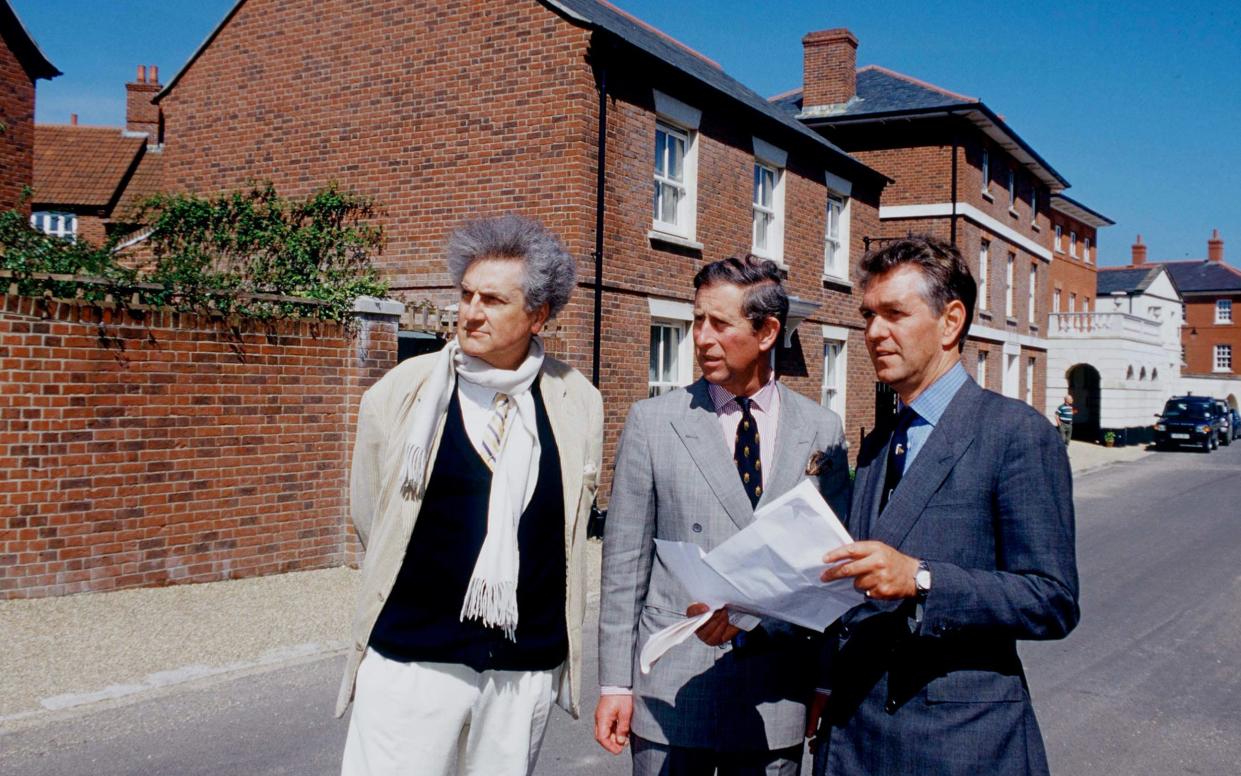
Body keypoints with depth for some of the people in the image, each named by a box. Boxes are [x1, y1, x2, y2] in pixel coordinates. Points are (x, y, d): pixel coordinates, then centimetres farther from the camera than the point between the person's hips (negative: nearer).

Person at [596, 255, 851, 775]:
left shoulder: (821, 431, 2)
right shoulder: (652, 422, -1)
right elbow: (624, 563, -1)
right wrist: (615, 684, -3)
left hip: (777, 699, 1)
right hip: (672, 693, -1)